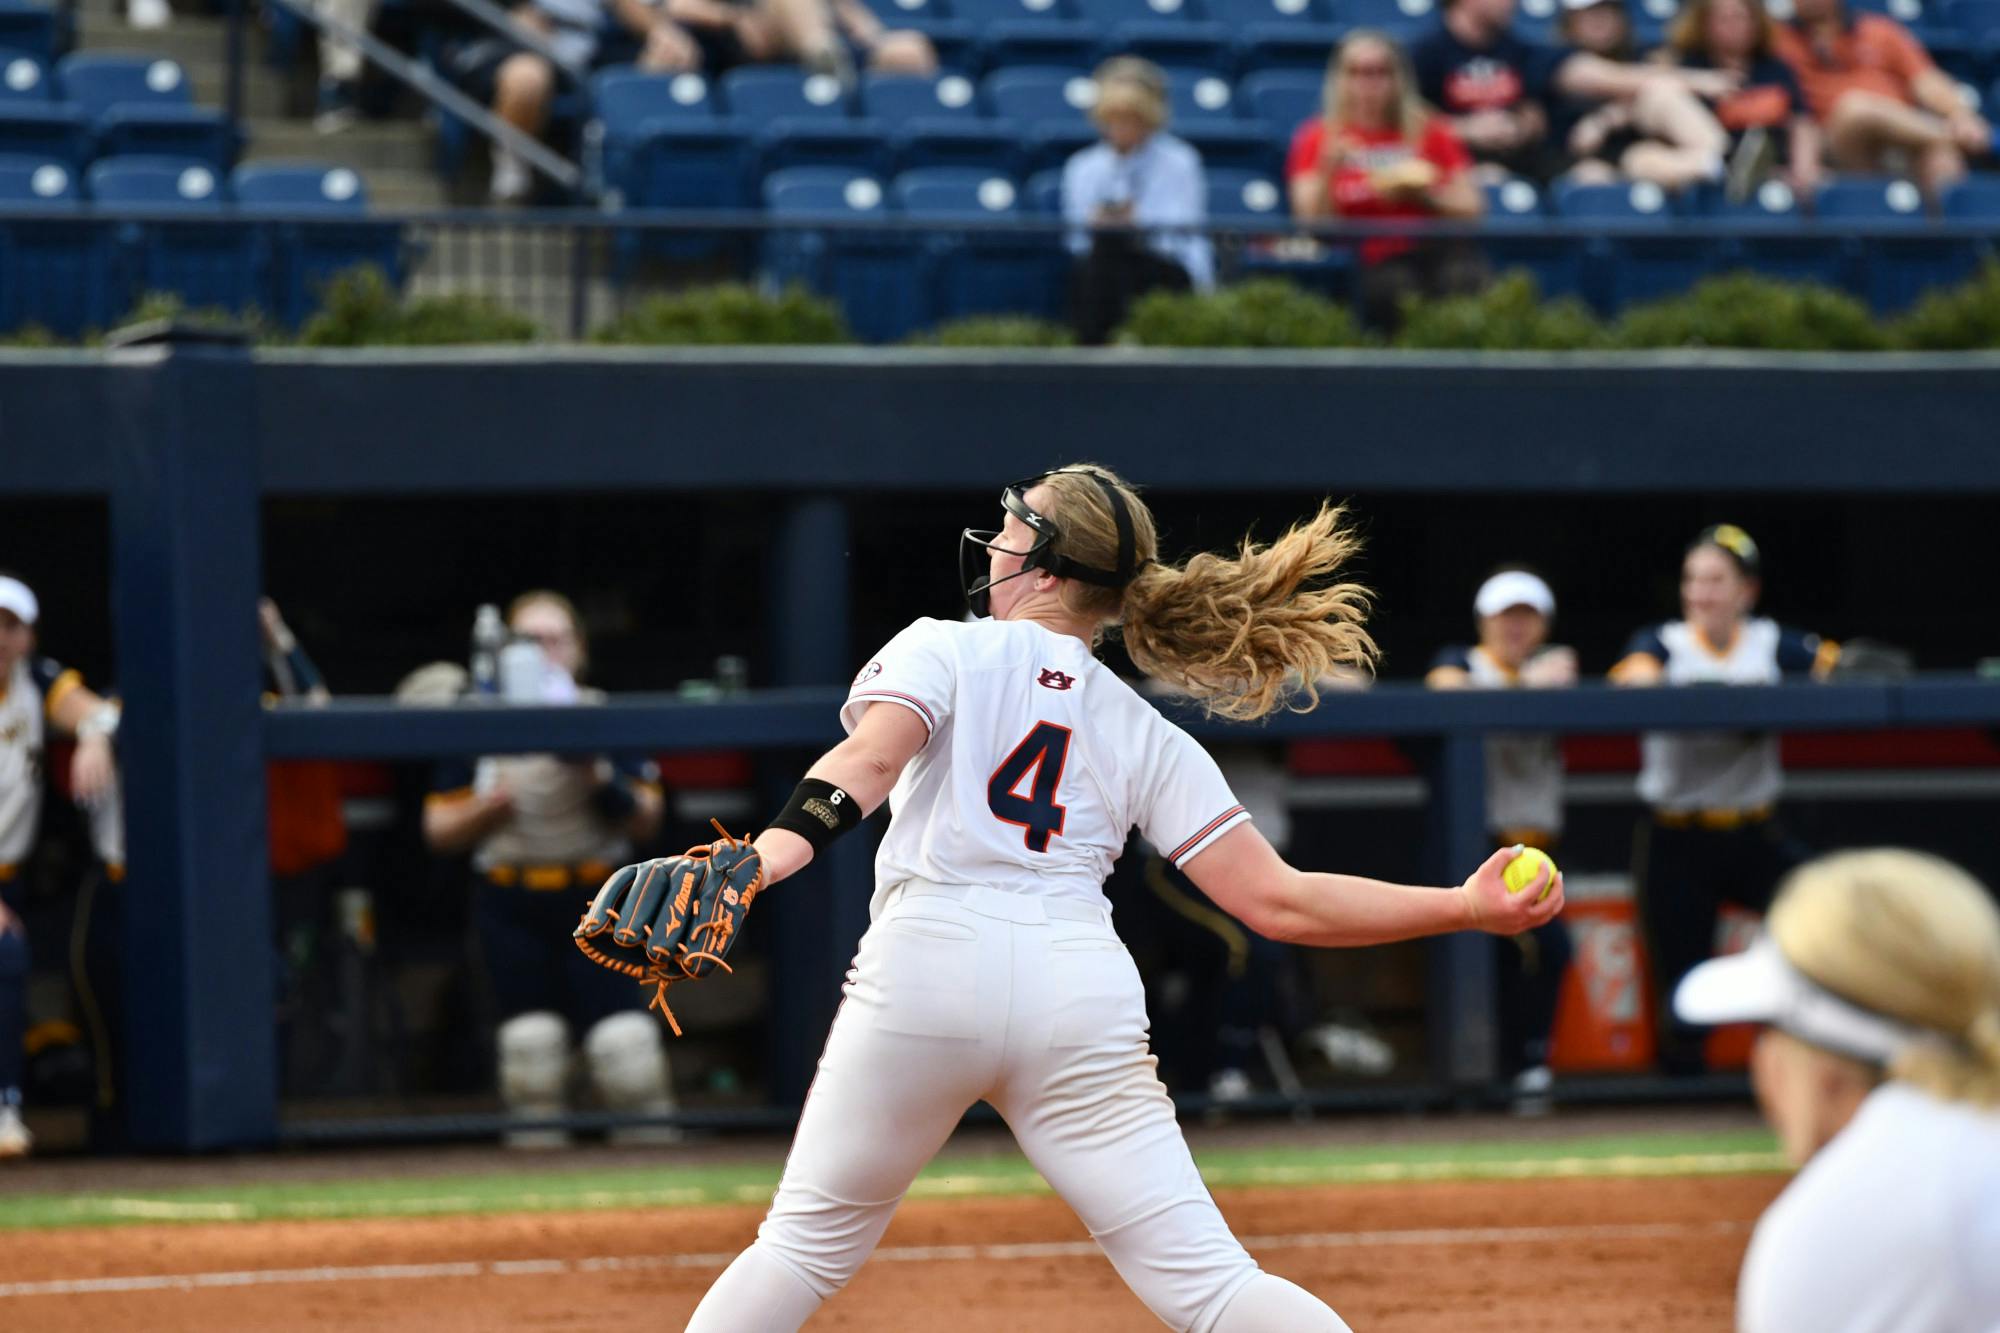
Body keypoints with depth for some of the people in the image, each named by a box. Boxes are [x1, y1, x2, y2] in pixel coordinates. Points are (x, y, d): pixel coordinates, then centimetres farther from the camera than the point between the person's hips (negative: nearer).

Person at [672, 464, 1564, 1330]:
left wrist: (764, 858, -25)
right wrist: (1465, 909, 19)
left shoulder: (942, 650, 13)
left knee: (808, 1240, 12)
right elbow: (1278, 903, 11)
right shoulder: (1151, 740, 20)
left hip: (927, 963, -2)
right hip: (1081, 986, 2)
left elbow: (868, 760, -9)